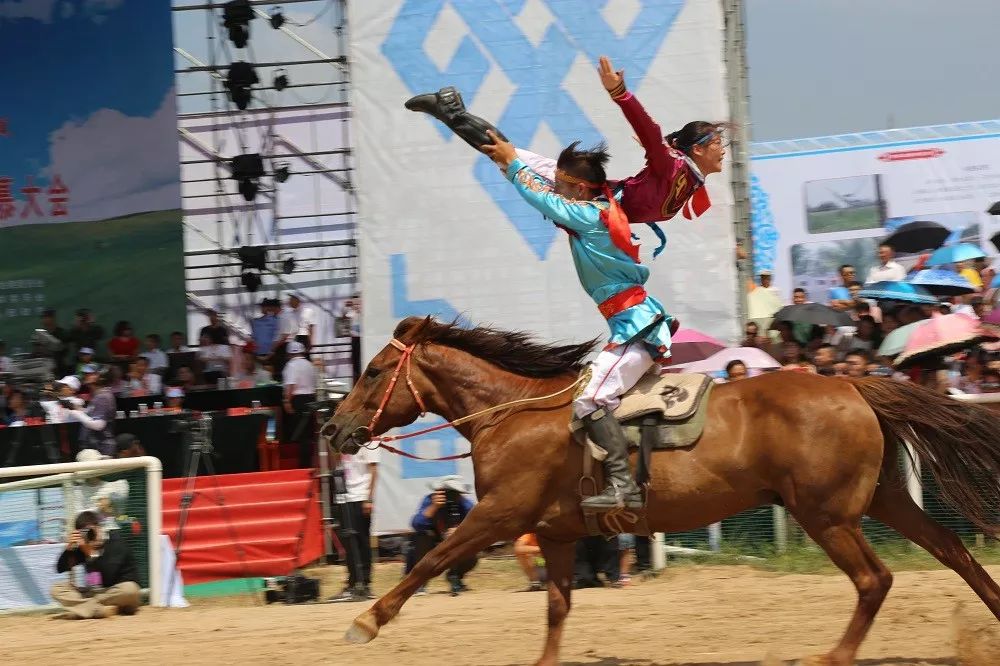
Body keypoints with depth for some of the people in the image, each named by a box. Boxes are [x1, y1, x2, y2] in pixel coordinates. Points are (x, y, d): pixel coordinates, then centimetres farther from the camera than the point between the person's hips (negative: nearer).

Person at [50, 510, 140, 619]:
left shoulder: (115, 542, -11)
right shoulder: (84, 547, 3)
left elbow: (108, 575, -25)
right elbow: (61, 568, -3)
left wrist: (91, 553, -30)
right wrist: (69, 547, -17)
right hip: (94, 593, 4)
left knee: (129, 590, -39)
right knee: (57, 589, -10)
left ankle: (78, 609, -30)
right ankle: (102, 610, -31)